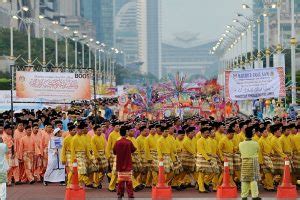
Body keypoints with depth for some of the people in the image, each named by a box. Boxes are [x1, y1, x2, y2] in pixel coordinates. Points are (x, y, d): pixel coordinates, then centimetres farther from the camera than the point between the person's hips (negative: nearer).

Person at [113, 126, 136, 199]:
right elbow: (133, 150, 6)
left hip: (120, 164, 1)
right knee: (129, 179, 1)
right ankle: (130, 194, -1)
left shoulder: (117, 143, -7)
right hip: (128, 164, -1)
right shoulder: (129, 142, -10)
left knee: (120, 179, 9)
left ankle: (120, 194, 10)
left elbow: (114, 152, 5)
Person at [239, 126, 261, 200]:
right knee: (253, 179, 1)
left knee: (244, 180, 7)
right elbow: (258, 151, 6)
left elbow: (241, 152, 7)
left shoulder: (241, 144, -4)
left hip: (244, 163, 2)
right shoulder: (255, 143, -9)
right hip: (254, 162, -2)